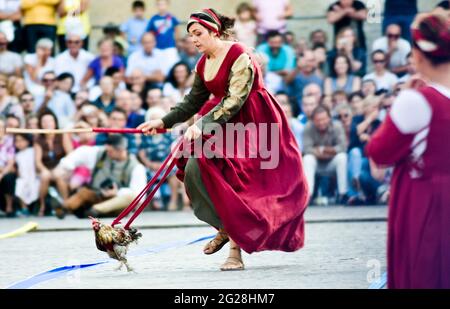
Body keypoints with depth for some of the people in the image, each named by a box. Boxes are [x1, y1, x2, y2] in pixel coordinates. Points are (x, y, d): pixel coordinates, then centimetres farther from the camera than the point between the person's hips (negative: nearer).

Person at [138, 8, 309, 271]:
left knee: (230, 177, -19)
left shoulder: (239, 56, -16)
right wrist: (163, 123, 10)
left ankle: (236, 249, -15)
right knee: (193, 167, -9)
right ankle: (226, 228, 4)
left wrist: (202, 126, -31)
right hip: (225, 124, 8)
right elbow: (193, 103, 19)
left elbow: (235, 100, -24)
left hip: (253, 124, -8)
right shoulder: (203, 65, 8)